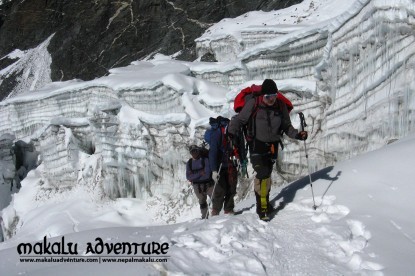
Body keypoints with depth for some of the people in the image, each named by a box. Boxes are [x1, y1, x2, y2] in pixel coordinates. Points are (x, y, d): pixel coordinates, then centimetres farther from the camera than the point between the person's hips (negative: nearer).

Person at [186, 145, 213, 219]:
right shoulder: (189, 163, 5)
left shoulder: (205, 160, -8)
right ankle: (204, 217, 23)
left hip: (208, 184, -4)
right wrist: (200, 173, -16)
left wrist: (194, 176, -12)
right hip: (197, 187, 4)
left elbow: (207, 174, -17)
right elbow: (188, 177, -5)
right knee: (202, 202, 13)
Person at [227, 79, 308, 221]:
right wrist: (231, 132, -20)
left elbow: (287, 127, 8)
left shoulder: (281, 107, -1)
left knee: (267, 174, 13)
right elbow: (239, 119, -7)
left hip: (272, 145, 4)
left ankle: (265, 202, 30)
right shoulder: (253, 104, -13)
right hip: (257, 145, -4)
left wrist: (297, 134, -8)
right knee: (262, 173, -16)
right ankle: (262, 207, -8)